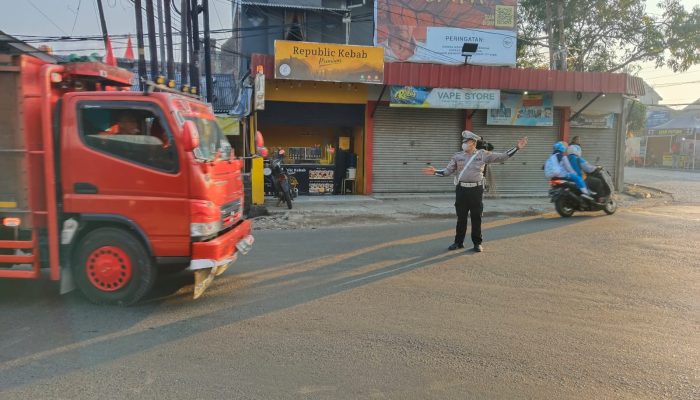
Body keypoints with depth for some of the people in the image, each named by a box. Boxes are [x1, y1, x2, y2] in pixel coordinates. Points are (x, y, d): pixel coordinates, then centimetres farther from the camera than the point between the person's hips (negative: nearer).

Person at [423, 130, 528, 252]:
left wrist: (517, 147, -2)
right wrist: (435, 172, -10)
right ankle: (459, 242, 18)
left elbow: (502, 157, 3)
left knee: (476, 217, 5)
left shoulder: (483, 154, 3)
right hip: (461, 189, 1)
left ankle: (477, 243, 17)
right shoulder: (457, 156, 7)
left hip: (476, 189, -1)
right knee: (461, 217, 7)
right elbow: (448, 171, 5)